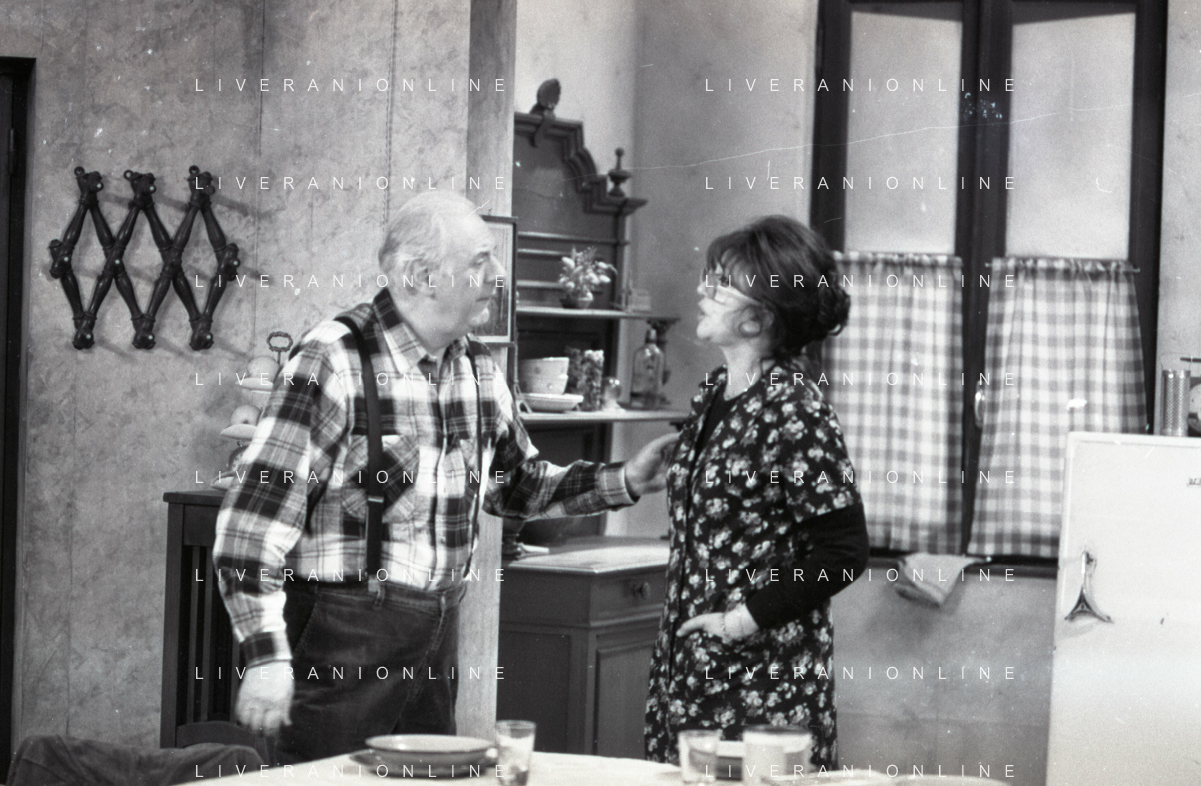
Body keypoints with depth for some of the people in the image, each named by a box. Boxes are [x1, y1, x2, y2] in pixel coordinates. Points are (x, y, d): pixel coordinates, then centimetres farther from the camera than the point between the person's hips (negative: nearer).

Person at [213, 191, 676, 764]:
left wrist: (623, 481, 9)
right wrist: (266, 656, -21)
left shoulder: (477, 369, 9)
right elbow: (254, 516, -17)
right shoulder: (334, 362, -15)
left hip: (437, 631, 7)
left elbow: (520, 485, 24)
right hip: (345, 631, -7)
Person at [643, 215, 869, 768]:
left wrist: (744, 618, -15)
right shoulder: (714, 393, 9)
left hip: (765, 678, -8)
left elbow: (843, 554, -17)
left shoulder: (794, 412, -16)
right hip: (688, 663, 8)